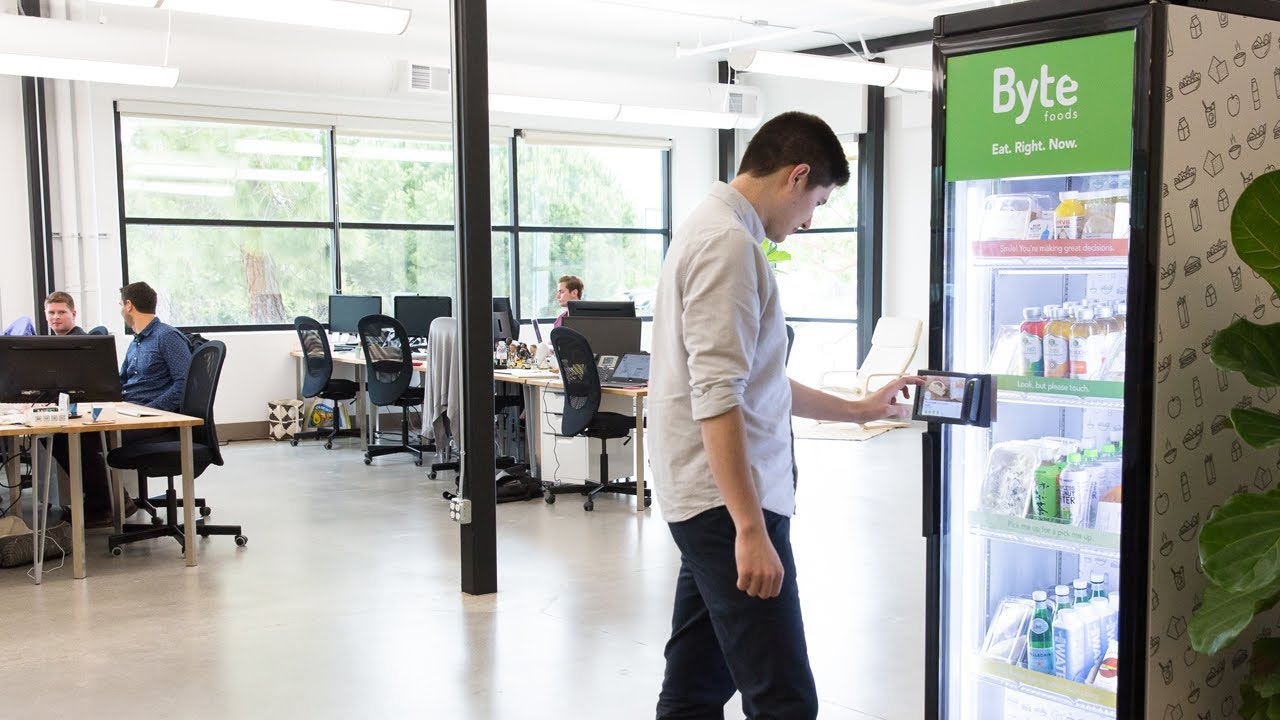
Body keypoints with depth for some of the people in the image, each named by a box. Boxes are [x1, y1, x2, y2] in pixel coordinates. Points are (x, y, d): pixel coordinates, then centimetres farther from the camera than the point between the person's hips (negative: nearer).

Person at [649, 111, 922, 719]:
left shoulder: (710, 229, 18)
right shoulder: (729, 242, -14)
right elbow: (717, 399, -23)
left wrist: (859, 410, 32)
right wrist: (752, 529, -25)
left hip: (707, 502, 11)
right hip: (727, 502, -11)